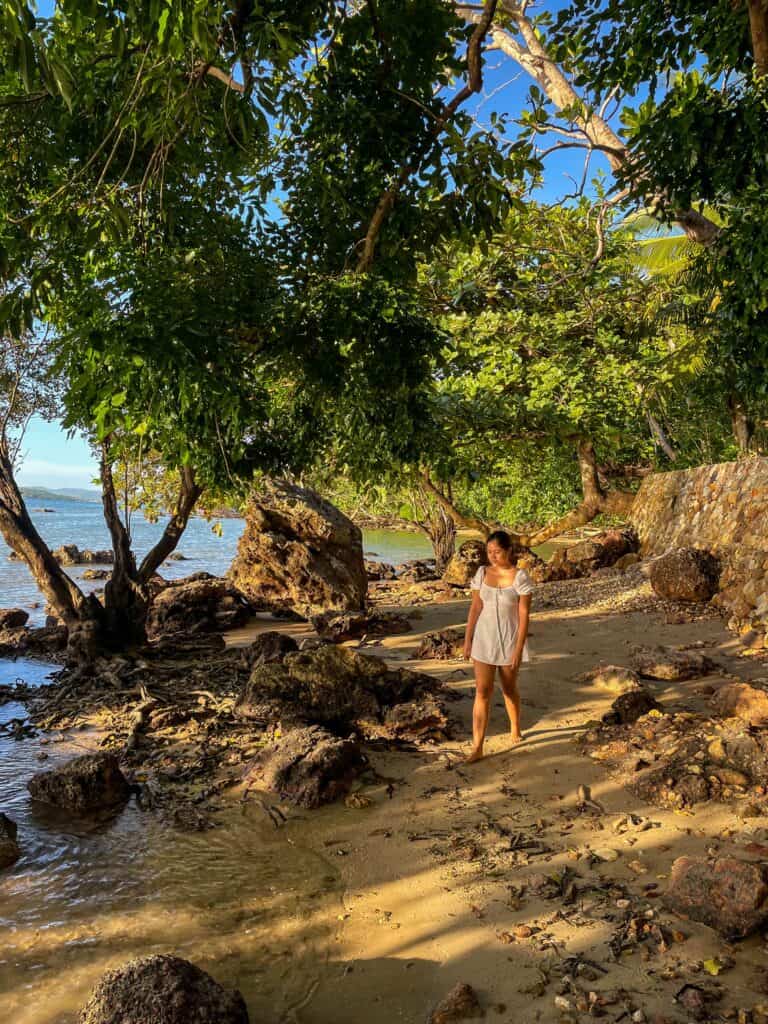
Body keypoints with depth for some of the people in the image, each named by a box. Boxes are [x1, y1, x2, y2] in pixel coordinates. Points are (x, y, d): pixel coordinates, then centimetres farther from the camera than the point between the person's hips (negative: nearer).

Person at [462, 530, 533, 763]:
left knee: (509, 689, 16)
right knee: (482, 691, -3)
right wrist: (468, 639, 1)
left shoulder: (520, 577, -12)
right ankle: (477, 747, -1)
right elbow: (475, 608, 2)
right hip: (484, 640, 2)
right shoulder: (482, 573, -2)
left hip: (509, 640, -2)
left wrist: (519, 649, -13)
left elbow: (524, 615, -11)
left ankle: (515, 730, 42)